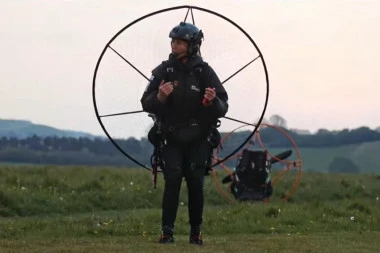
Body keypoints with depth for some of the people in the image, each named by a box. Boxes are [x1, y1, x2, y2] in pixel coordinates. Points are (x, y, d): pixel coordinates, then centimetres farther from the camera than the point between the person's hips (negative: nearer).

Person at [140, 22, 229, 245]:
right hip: (172, 138, 0)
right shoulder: (163, 71, -1)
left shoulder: (204, 72, -4)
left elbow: (223, 107, -5)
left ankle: (196, 231, 12)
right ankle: (167, 231, -7)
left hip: (198, 140, 0)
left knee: (196, 184, -1)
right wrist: (160, 96, -23)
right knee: (172, 182, -9)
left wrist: (213, 101, -27)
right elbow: (146, 104, -2)